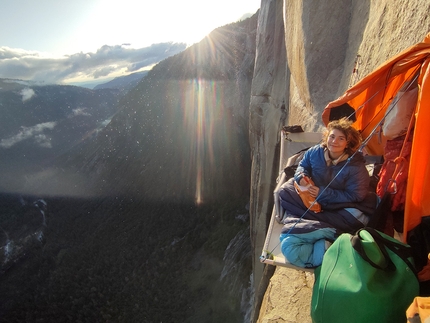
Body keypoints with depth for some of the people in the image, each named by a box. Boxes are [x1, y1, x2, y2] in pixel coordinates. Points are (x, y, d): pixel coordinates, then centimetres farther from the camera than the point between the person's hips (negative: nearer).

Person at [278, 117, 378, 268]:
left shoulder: (356, 167, -19)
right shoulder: (315, 152, -8)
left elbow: (354, 196, -18)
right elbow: (303, 165, 9)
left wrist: (323, 193, -26)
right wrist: (301, 176, -17)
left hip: (337, 206, -3)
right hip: (311, 199, 4)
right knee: (285, 191, -17)